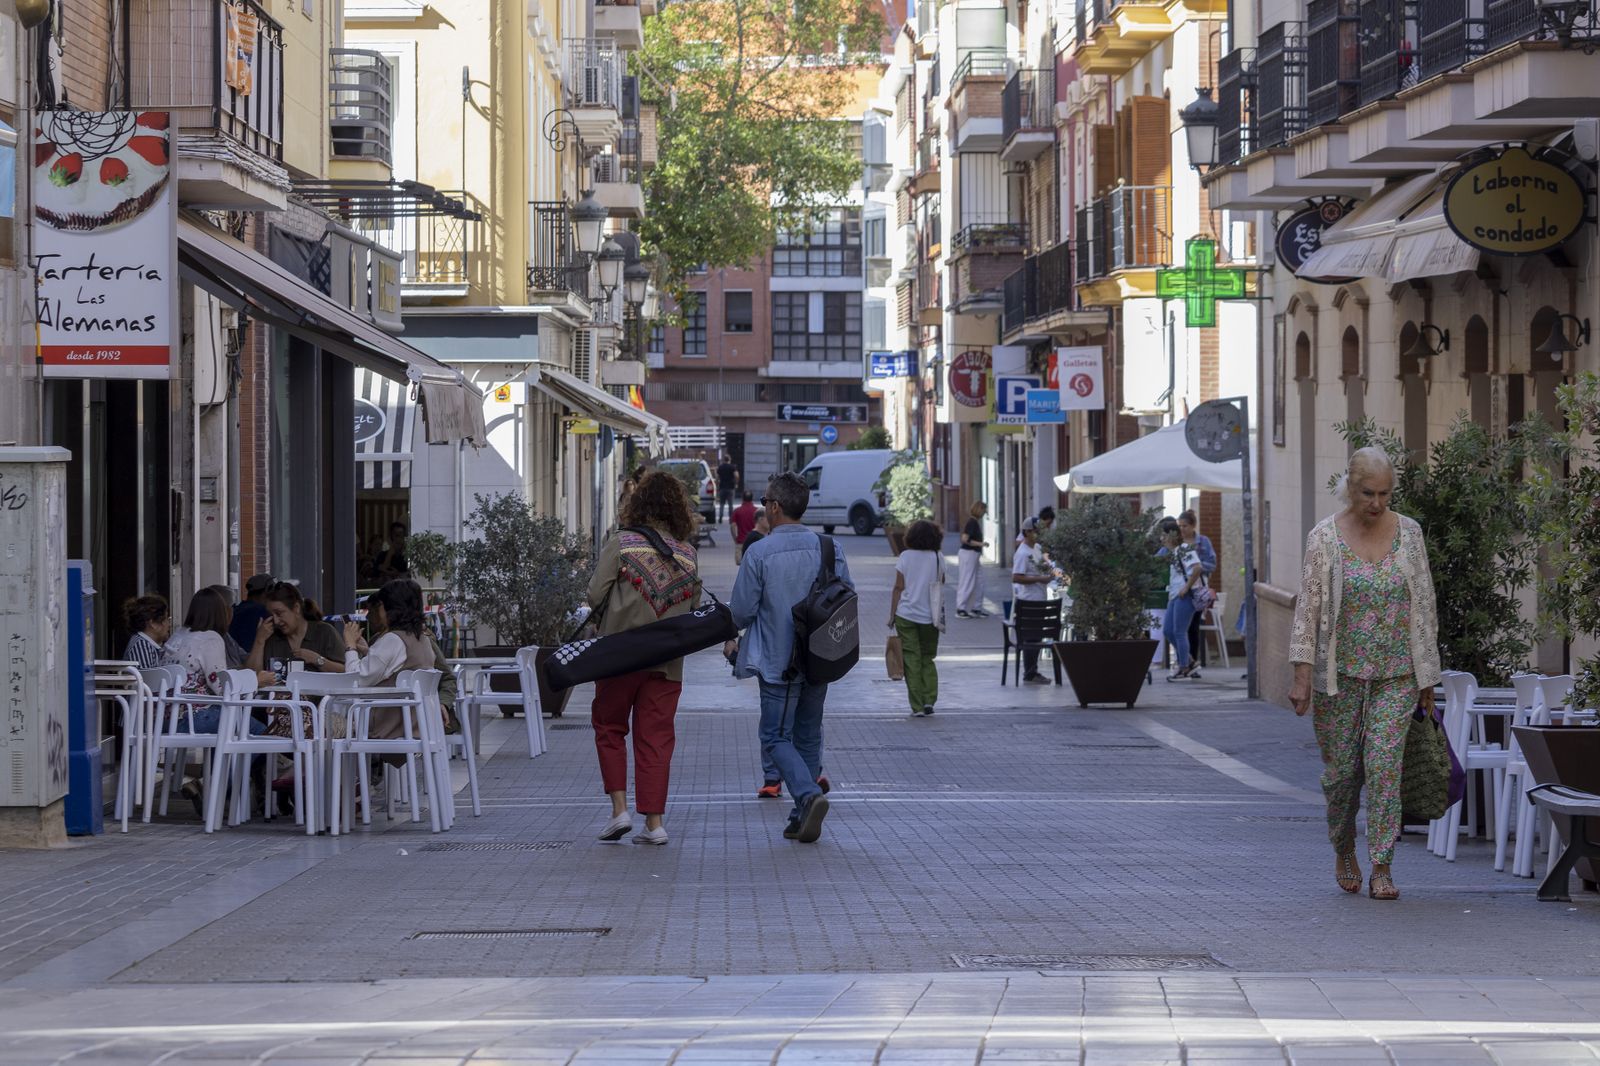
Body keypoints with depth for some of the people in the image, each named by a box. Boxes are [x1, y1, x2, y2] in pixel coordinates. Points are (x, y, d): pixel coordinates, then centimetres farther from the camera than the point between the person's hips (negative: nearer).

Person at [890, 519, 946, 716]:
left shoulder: (905, 557, -3)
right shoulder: (938, 559, 0)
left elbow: (898, 587, -4)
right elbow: (941, 585, 5)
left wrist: (892, 615, 0)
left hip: (906, 615, -1)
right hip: (930, 616, 1)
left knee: (912, 660, 2)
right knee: (928, 659, 16)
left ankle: (917, 706, -3)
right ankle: (929, 699, 3)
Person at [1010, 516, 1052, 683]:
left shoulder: (1038, 549, 12)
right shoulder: (1022, 553, -16)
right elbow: (1016, 578, -23)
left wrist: (1048, 574, 6)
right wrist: (1040, 579, -22)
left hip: (1039, 599, 9)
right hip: (1027, 600, -9)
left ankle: (1033, 672, 22)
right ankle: (1029, 675, 1)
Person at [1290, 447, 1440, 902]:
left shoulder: (1409, 533, 2)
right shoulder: (1325, 536, -4)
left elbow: (1424, 605, 7)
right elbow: (1308, 607, -6)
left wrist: (1427, 677, 6)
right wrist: (1302, 675, -12)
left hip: (1395, 673, 1)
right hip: (1339, 672, -1)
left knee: (1385, 765, -8)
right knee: (1341, 769, 6)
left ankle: (1382, 869, -6)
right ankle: (1344, 852, 29)